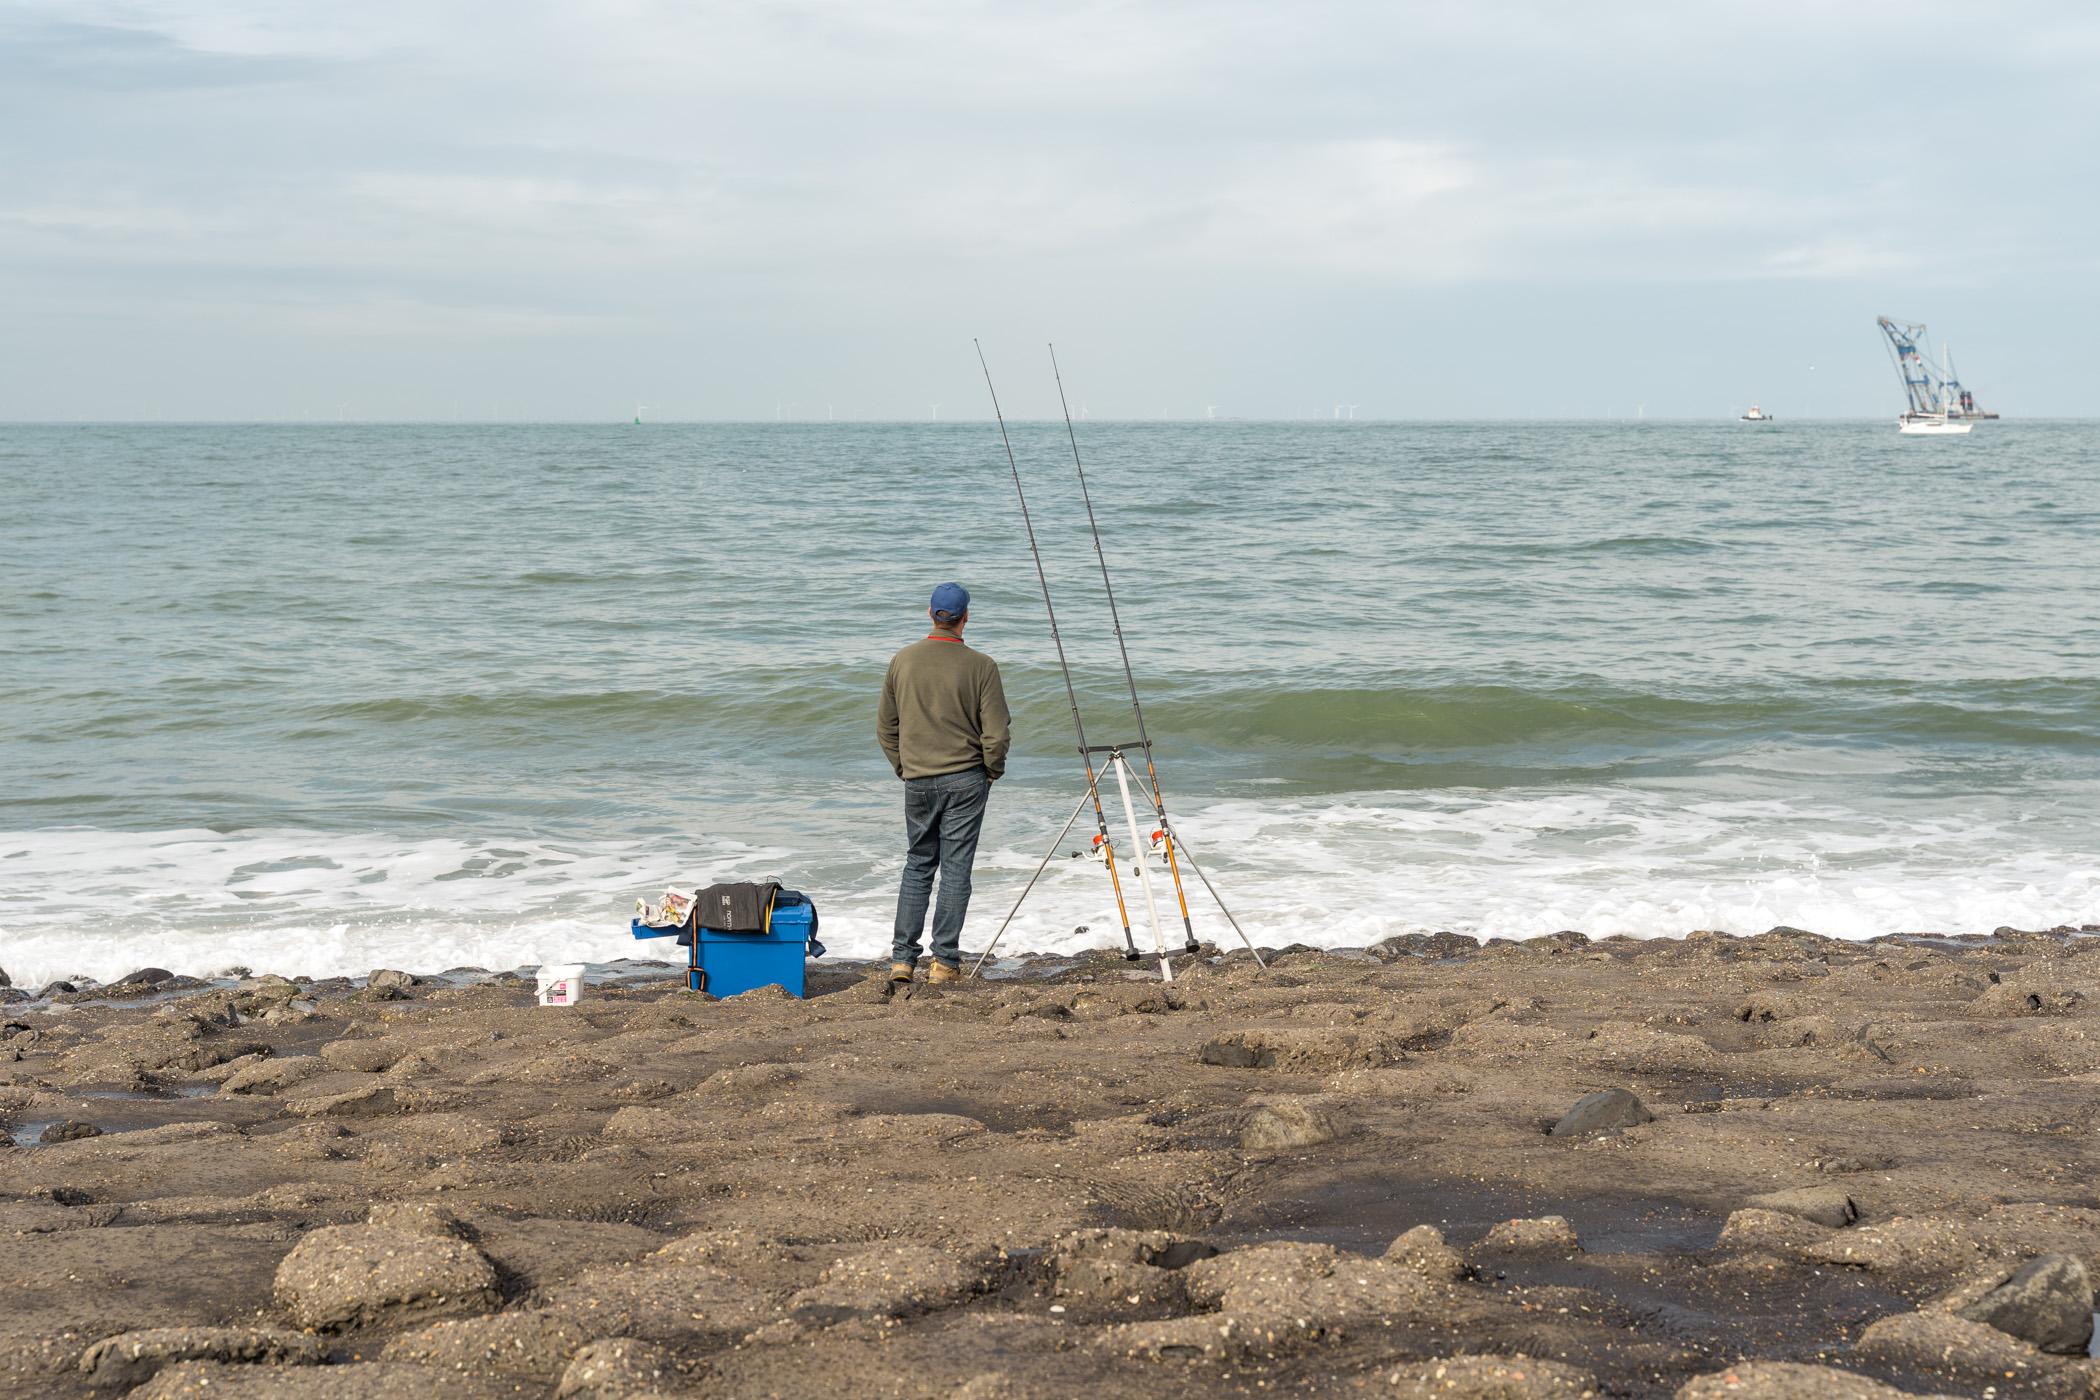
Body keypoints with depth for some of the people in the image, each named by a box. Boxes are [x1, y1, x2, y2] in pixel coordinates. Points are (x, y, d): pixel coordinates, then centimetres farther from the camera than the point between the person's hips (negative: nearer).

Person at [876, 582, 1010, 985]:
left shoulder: (902, 661, 0)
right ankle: (945, 961, 3)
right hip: (966, 778, -3)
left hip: (918, 781, 3)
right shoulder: (981, 666, -10)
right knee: (956, 868, 3)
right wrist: (991, 771, 7)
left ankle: (902, 958, 8)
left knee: (918, 865, 13)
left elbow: (885, 727, 8)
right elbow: (997, 732, -10)